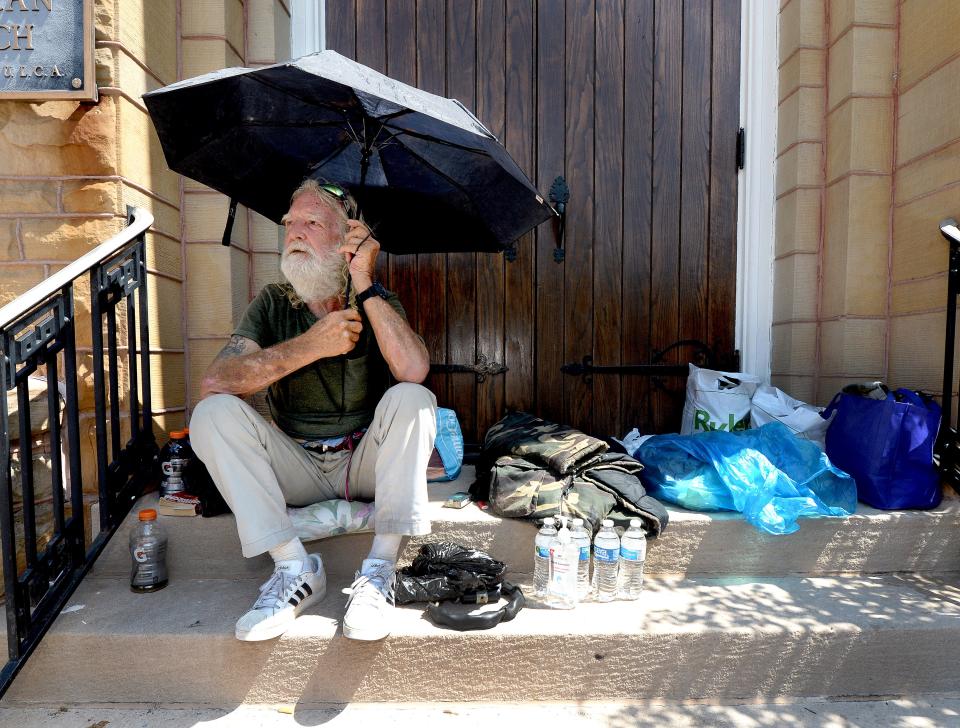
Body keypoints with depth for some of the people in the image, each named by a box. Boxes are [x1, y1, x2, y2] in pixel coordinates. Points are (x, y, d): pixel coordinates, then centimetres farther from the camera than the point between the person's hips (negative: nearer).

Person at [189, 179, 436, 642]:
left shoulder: (377, 305, -2)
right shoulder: (274, 304, 1)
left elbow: (414, 370, -25)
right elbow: (213, 383, -16)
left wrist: (366, 285, -22)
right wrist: (311, 345, -23)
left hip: (365, 464, -1)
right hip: (295, 466, 2)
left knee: (412, 399, -28)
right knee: (213, 413, -19)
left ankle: (379, 571, -27)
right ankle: (295, 568, -20)